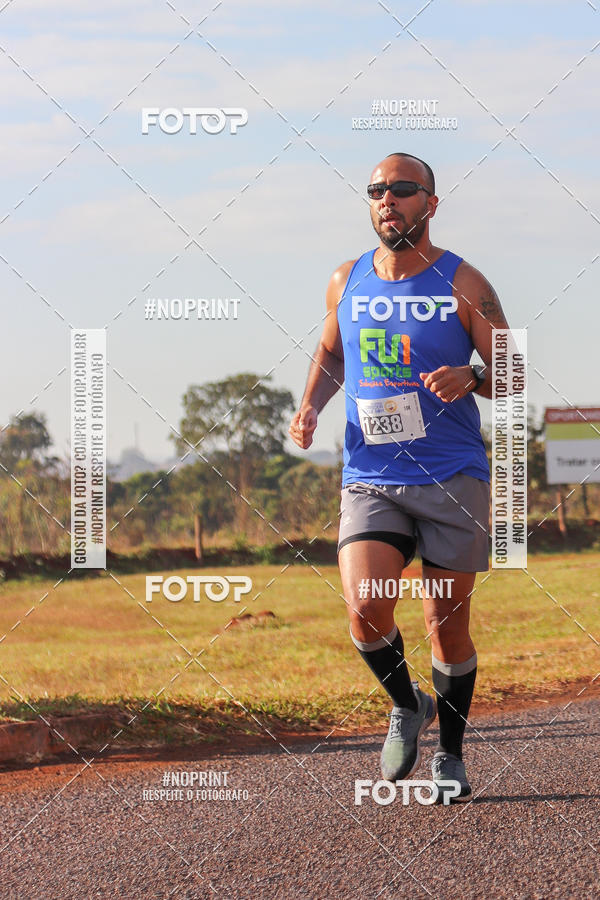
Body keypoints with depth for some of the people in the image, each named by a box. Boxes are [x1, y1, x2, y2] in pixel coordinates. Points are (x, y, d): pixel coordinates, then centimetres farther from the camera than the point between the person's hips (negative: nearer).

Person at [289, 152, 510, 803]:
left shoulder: (463, 285, -3)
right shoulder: (347, 284, 7)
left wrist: (470, 376, -22)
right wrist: (310, 406, 6)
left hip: (452, 479, -2)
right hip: (369, 481, 2)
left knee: (447, 625, 2)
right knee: (365, 610, -18)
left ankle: (450, 754, 23)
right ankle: (406, 706, 12)